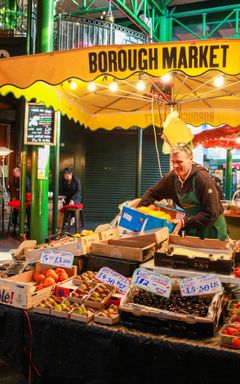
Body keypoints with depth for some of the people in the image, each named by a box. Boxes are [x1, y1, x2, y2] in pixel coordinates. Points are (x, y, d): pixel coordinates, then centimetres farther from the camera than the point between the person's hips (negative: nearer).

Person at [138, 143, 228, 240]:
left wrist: (185, 222, -26)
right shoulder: (171, 177, -8)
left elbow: (211, 214, -24)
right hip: (191, 228, 5)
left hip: (211, 229, -5)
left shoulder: (202, 178, -24)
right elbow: (152, 193, 7)